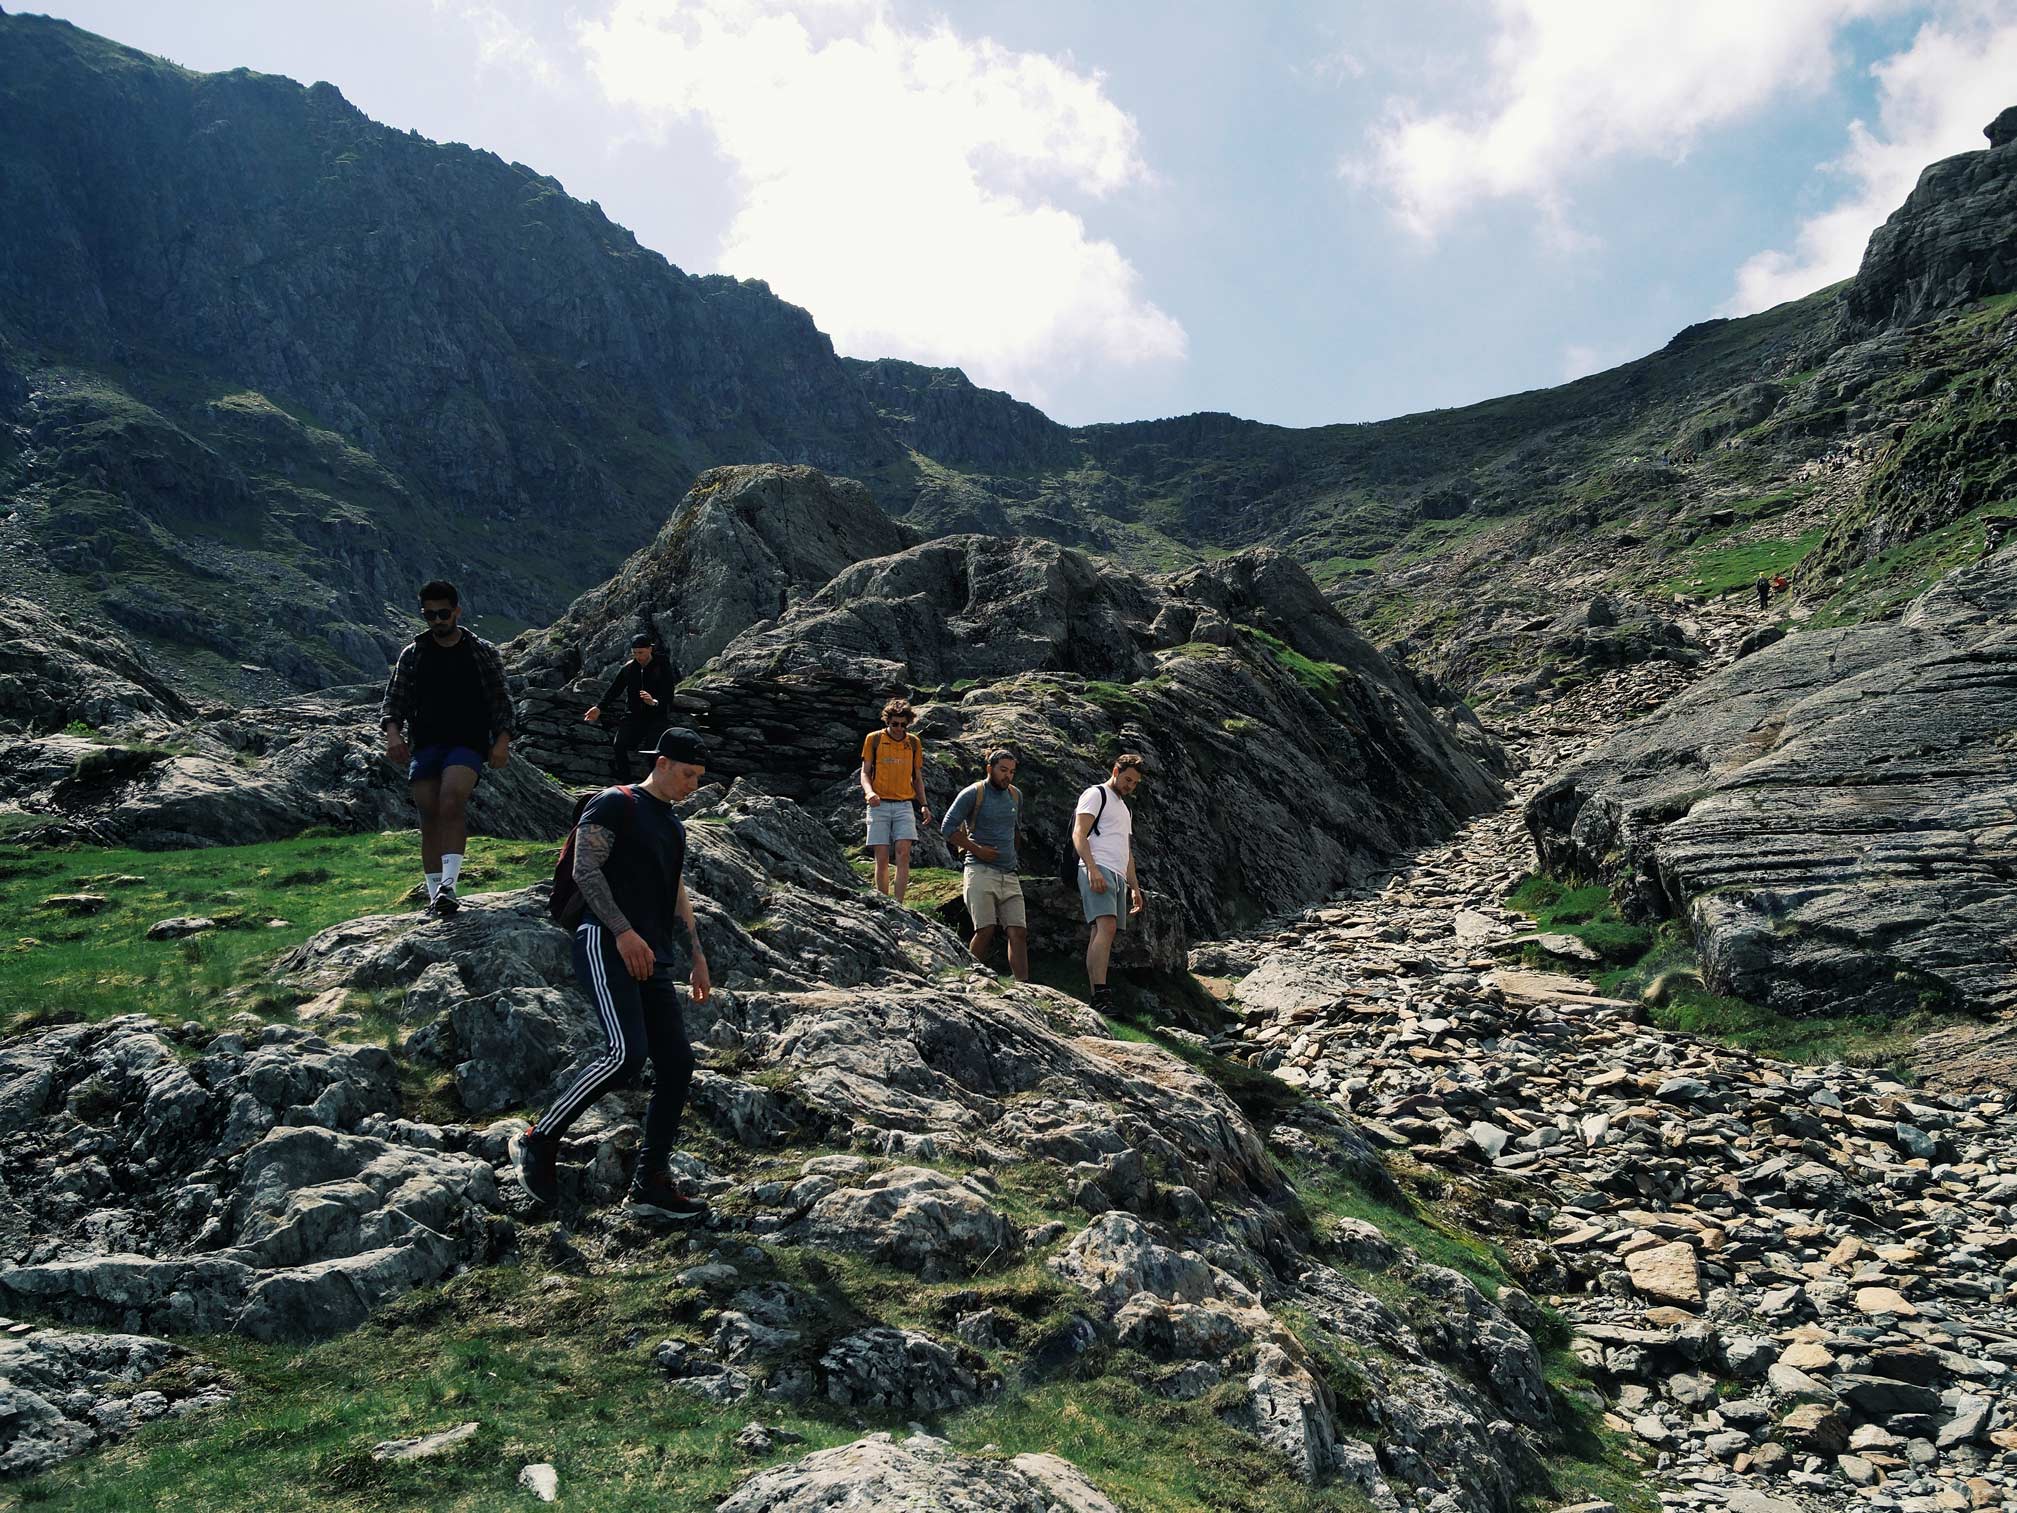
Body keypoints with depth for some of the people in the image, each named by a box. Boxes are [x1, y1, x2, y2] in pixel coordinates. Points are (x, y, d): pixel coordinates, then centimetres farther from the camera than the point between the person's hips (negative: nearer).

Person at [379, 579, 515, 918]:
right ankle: (435, 894, 5)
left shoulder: (482, 652, 9)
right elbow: (393, 699, 12)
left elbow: (501, 700, 10)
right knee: (429, 815, -2)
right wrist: (392, 732, -7)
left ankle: (449, 886, -31)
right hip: (424, 744, 3)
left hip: (468, 743, -3)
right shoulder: (412, 653, 13)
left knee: (452, 800, -26)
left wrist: (502, 740, -3)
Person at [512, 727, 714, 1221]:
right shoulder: (615, 804, -2)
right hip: (606, 946, -9)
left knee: (677, 1063, -1)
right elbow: (585, 871, -11)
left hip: (653, 961, 9)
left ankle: (650, 1185, 6)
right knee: (628, 1052, -24)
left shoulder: (674, 827, 24)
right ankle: (538, 1141, -7)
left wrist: (697, 957, 25)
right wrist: (623, 931, -20)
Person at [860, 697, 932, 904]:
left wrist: (923, 805, 7)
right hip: (879, 804, -1)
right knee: (882, 858, -3)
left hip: (904, 804, 1)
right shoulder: (874, 739, 3)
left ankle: (898, 905, -15)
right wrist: (869, 792, -15)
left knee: (903, 853, -14)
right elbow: (865, 772, 6)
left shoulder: (914, 742, 10)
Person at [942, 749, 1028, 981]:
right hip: (981, 872, -6)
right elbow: (949, 827, -5)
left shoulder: (1016, 795, 17)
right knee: (985, 930, -15)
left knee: (1018, 932, -5)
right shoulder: (973, 793, -2)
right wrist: (976, 849, -9)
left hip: (1009, 875, 6)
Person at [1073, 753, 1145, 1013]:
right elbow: (1079, 834, -9)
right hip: (1098, 870, -9)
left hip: (1117, 876, 9)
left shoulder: (1125, 809, 31)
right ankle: (1101, 995, -31)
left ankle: (1096, 1000, -5)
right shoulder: (1095, 794, 3)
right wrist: (1092, 869, -21)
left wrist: (1135, 887, 24)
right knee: (1106, 927, -23)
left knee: (1102, 934, 1)